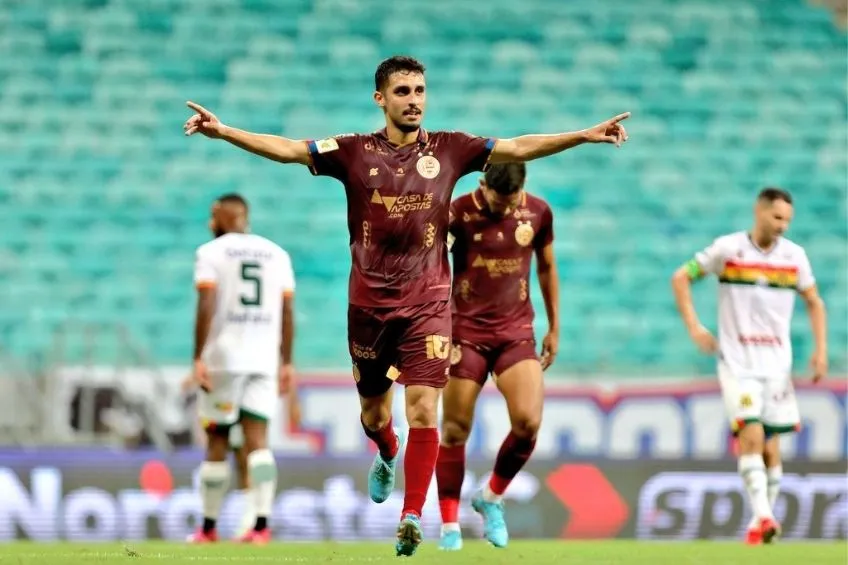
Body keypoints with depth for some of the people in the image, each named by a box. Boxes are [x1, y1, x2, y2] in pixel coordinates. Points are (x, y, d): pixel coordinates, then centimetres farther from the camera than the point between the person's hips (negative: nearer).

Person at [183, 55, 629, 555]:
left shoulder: (449, 150, 1)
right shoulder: (355, 152, 0)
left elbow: (518, 147, -3)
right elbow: (286, 148, -6)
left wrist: (585, 136, -13)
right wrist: (224, 131, -17)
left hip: (427, 303, -1)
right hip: (369, 303, 1)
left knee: (423, 410, -14)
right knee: (374, 413, 15)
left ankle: (412, 516, -9)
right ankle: (387, 457, 50)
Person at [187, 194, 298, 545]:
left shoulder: (211, 253, -1)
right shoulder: (276, 254, 12)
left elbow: (206, 308, -11)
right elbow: (287, 312, 9)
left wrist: (198, 358, -11)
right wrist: (286, 363, 13)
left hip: (223, 358, -3)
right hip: (264, 359, 3)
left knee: (217, 442, 6)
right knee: (257, 440, -3)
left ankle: (209, 528, 13)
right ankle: (262, 523, -17)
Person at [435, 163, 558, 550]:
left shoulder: (538, 213, 0)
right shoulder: (458, 213, -10)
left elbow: (546, 268, 15)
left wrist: (554, 327, 16)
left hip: (516, 333, 2)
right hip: (466, 332, -2)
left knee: (528, 422, -14)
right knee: (455, 430, -1)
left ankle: (492, 497, 11)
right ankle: (449, 525, 11)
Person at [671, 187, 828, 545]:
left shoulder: (794, 256, 3)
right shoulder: (727, 249, -5)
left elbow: (814, 303, 13)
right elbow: (681, 278, 3)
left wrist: (821, 350, 1)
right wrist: (694, 327, -8)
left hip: (777, 364, 3)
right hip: (737, 362, -3)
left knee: (770, 446, 3)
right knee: (751, 434, -20)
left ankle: (760, 524, 14)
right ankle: (763, 517, -26)